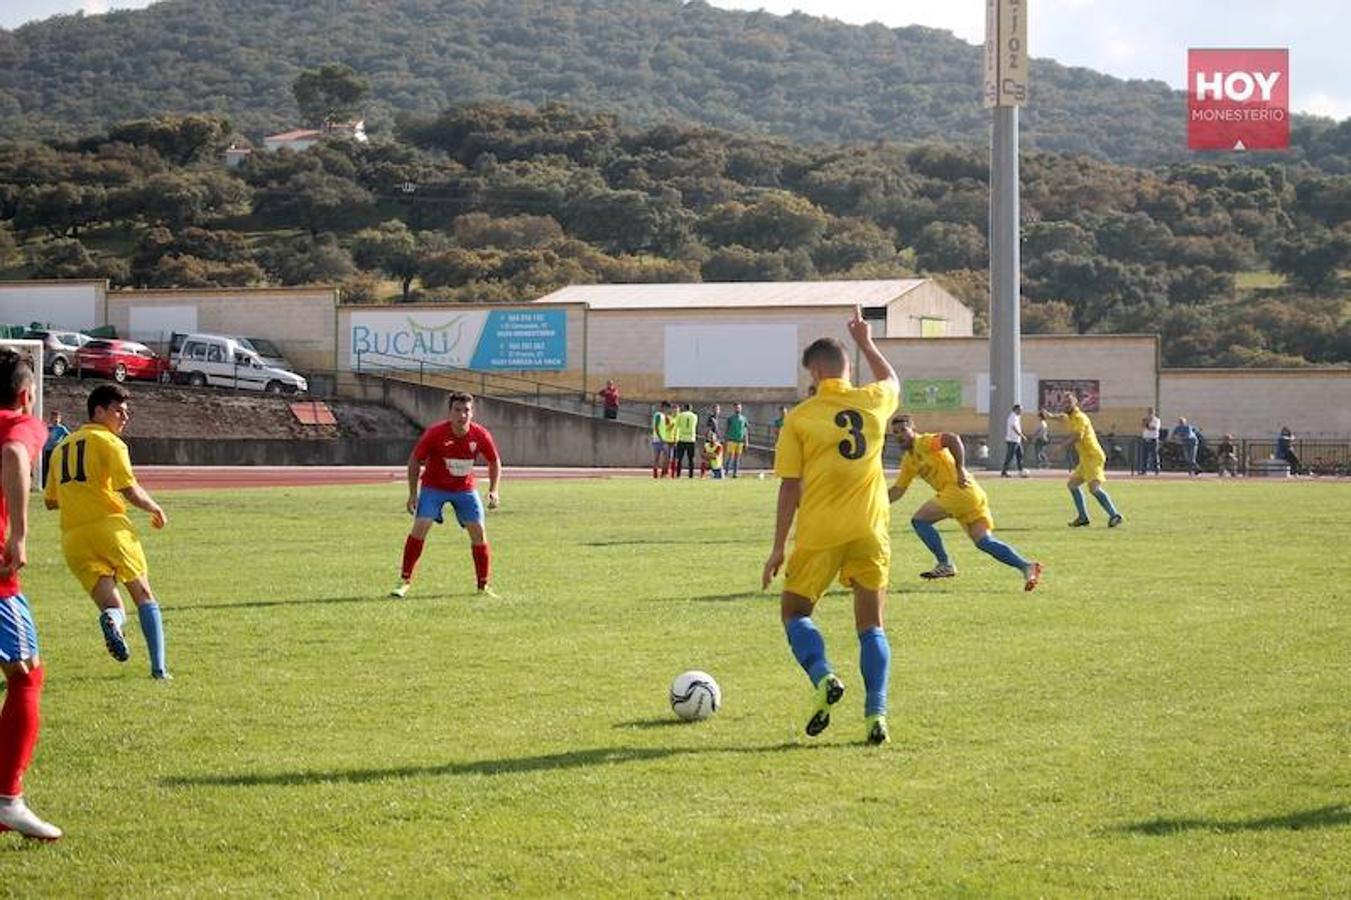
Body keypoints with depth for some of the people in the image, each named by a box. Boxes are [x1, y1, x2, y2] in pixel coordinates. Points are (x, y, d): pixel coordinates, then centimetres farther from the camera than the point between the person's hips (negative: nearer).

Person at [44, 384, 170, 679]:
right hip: (109, 526, -5)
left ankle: (112, 618, -33)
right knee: (144, 595, 9)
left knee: (112, 605, 5)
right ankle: (159, 668, 1)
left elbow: (50, 501, 22)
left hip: (73, 537, 5)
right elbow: (130, 491, -12)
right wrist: (155, 509, 5)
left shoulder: (62, 447, 19)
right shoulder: (109, 442, -2)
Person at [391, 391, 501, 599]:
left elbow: (494, 462, 2)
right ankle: (405, 581, -5)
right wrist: (413, 493, -10)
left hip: (465, 489, 2)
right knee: (420, 528, -15)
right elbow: (415, 459, -8)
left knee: (478, 533, -4)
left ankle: (483, 586, 9)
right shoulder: (435, 433, -21)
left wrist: (493, 491, -9)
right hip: (434, 487, -2)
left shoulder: (480, 435, -15)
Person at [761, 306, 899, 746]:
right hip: (870, 530, 3)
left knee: (794, 612, 14)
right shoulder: (873, 402, 4)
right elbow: (892, 382, 31)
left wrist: (779, 547, 2)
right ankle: (876, 713, -4)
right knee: (871, 624, 10)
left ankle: (824, 677, -12)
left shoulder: (799, 418, -5)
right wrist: (866, 342, 42)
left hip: (819, 533, -3)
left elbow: (790, 487, -4)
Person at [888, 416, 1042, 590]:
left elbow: (953, 439, -18)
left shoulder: (924, 442, -2)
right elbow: (897, 490, 30)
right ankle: (1026, 566, -14)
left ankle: (945, 564, -4)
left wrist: (960, 469, -21)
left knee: (919, 520, -4)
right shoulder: (908, 461, 25)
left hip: (960, 489, -9)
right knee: (984, 541, -3)